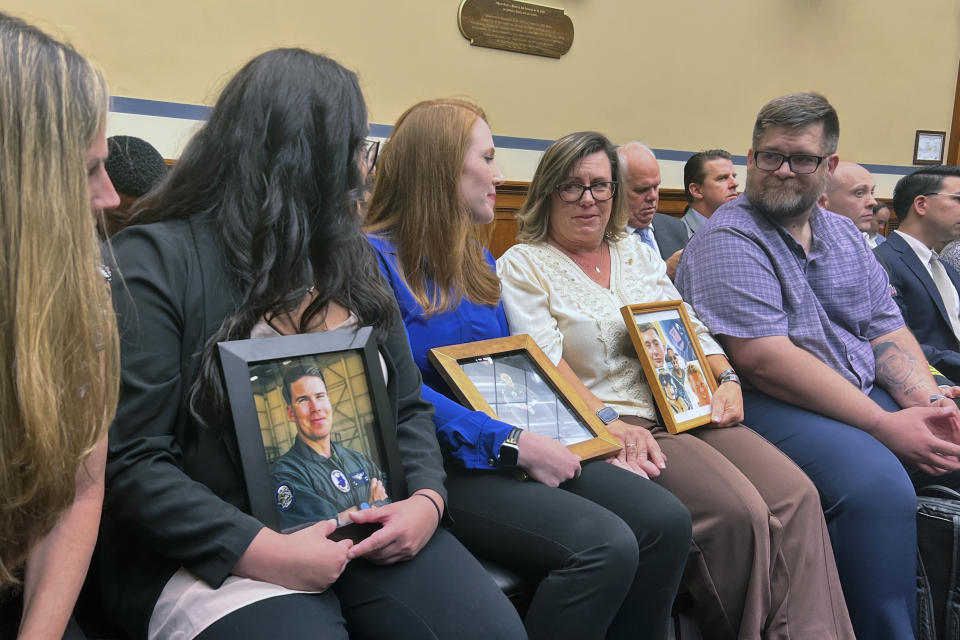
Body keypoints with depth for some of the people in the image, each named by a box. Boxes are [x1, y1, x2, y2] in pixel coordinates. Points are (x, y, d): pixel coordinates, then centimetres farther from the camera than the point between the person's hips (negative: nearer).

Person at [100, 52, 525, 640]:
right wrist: (262, 550, -20)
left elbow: (408, 407, 12)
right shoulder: (156, 261, -8)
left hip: (370, 534, 5)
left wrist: (426, 497, -6)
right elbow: (129, 458, -13)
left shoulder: (350, 258, 12)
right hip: (220, 555, -5)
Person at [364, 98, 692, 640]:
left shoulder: (479, 261, 18)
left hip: (520, 450, 8)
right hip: (444, 464, -8)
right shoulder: (377, 259, -9)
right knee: (605, 546, -26)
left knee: (667, 521, -11)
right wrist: (515, 444, -22)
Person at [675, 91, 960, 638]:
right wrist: (883, 425, -19)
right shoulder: (728, 240, -10)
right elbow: (764, 359, -19)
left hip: (867, 395, 8)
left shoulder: (845, 236, 15)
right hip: (770, 404, -8)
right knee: (880, 486, -31)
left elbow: (888, 330, 14)